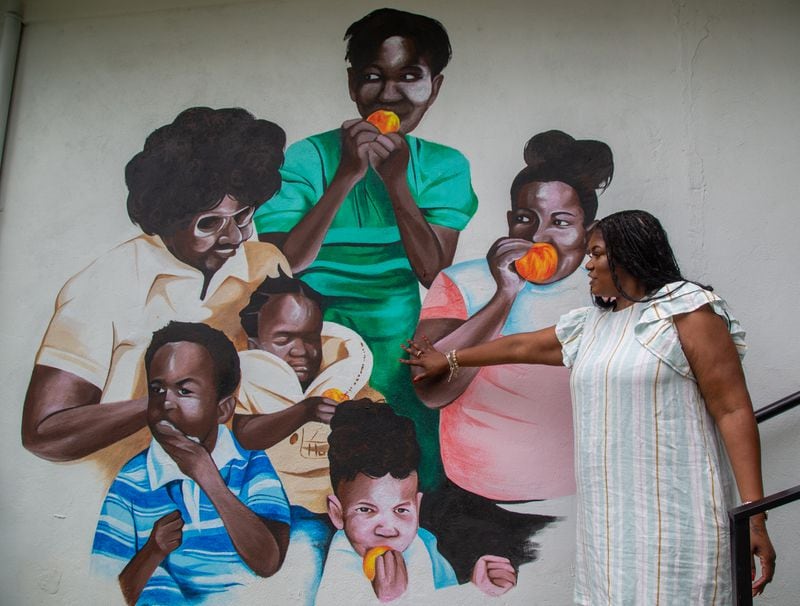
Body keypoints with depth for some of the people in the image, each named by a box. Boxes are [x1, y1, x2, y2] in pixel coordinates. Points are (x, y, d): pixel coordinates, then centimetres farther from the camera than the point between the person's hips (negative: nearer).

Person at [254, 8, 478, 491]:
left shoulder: (445, 166, 2)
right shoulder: (309, 157, -5)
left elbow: (435, 273, -8)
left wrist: (396, 181, -18)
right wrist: (347, 176, -20)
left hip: (404, 353, 2)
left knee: (416, 490, 9)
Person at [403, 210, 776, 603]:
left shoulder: (687, 312, -4)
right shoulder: (589, 326, 16)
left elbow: (734, 410, -8)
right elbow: (520, 346, 26)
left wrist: (754, 514, -13)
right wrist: (448, 360, 34)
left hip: (674, 516, -6)